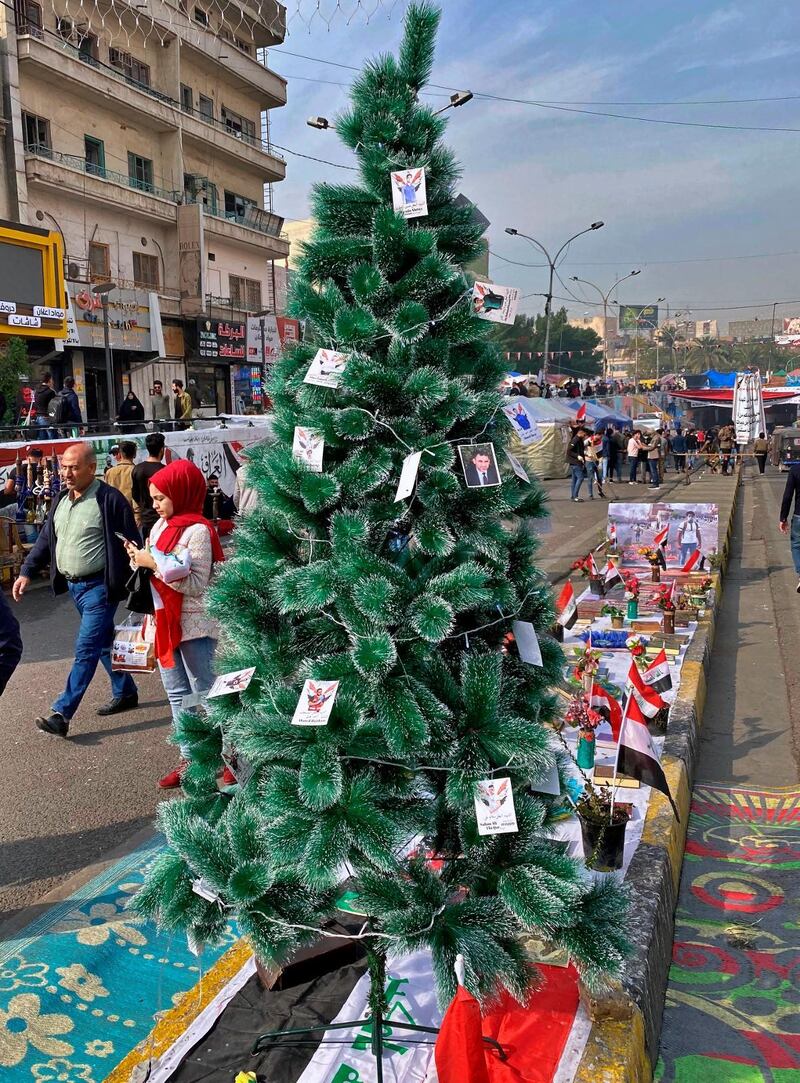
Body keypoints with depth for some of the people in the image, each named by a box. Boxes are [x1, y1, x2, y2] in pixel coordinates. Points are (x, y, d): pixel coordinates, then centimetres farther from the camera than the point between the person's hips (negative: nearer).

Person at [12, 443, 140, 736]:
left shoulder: (110, 500, -14)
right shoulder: (61, 501, 10)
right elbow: (46, 540, 17)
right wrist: (27, 572, 8)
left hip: (99, 587, -8)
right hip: (73, 586, 8)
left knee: (86, 649, -7)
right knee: (103, 643, 18)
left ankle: (61, 714, -7)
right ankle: (125, 693, 33)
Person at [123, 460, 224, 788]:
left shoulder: (197, 530, -15)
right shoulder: (161, 525, 9)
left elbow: (196, 584, -21)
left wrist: (155, 563, -20)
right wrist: (139, 557, -2)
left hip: (194, 624, -8)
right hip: (166, 621, 9)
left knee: (204, 694, 1)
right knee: (177, 694, 14)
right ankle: (189, 758, 25)